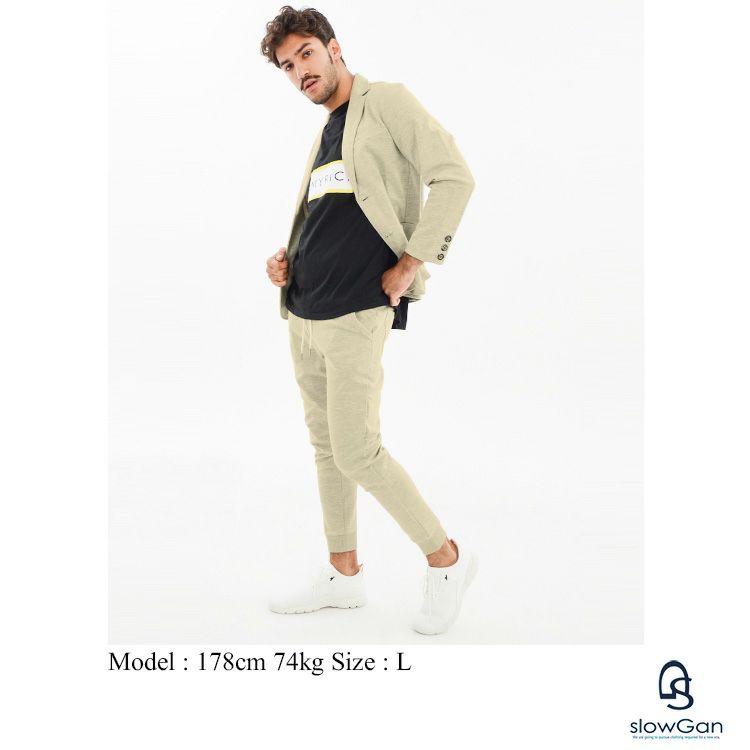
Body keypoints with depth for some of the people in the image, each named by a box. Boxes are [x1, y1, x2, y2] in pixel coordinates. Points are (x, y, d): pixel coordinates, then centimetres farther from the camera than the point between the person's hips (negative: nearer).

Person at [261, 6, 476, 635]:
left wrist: (411, 264, -16)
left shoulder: (386, 100, -2)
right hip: (302, 312, 9)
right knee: (326, 445, 12)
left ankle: (446, 558, 9)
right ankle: (344, 574, 25)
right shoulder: (326, 132, 21)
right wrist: (287, 260, 8)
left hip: (355, 312, -9)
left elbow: (454, 177, -12)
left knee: (356, 452, -9)